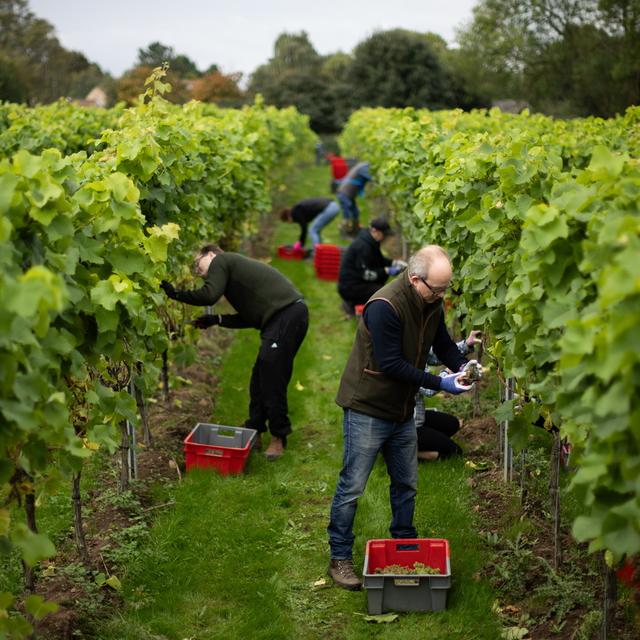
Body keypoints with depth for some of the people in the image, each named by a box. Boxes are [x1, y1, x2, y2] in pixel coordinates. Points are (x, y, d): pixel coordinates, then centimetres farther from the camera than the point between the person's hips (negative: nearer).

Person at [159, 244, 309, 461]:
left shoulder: (220, 261, 2)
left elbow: (209, 295, -15)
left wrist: (176, 294, -4)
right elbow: (249, 317, 23)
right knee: (260, 380, 14)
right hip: (291, 313, 10)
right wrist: (217, 320, 18)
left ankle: (278, 438, 1)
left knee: (271, 380, -7)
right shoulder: (234, 267, 28)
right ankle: (254, 431, 22)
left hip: (286, 316, -10)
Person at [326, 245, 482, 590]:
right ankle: (340, 558, 12)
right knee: (352, 485, 1)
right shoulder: (384, 306, -27)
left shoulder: (432, 304, -2)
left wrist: (461, 365, -11)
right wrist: (439, 383, -27)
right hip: (367, 409, -8)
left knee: (406, 484, 17)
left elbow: (443, 343, 10)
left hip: (402, 410, 8)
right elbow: (391, 364, -28)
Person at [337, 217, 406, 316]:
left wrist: (395, 262, 5)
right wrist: (387, 271, -20)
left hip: (358, 278, 11)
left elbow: (380, 260, 20)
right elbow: (366, 274, -22)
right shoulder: (363, 246, -24)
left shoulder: (372, 242, 6)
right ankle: (352, 303, -6)